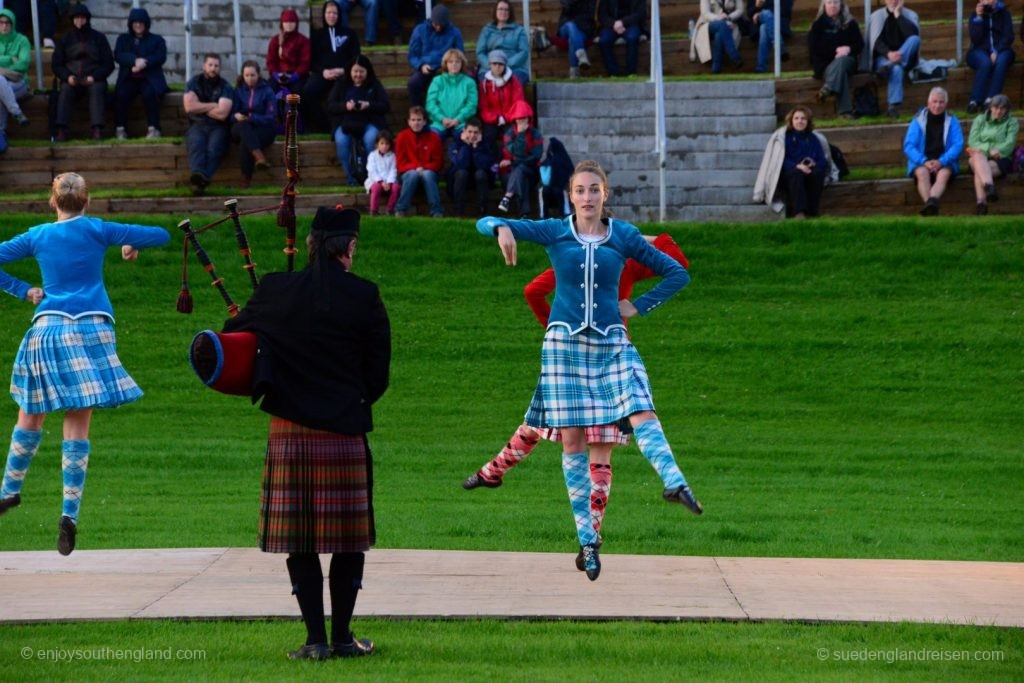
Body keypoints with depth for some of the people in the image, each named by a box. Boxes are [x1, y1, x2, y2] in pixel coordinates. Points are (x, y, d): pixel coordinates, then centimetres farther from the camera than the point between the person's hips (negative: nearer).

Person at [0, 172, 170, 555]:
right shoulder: (97, 231, 3)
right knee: (78, 424, -3)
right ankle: (69, 513, -12)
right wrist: (132, 245, 26)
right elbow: (160, 236, 6)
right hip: (90, 329, -2)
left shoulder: (38, 236, 9)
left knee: (31, 415, 18)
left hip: (48, 328, 2)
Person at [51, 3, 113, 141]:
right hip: (71, 79, 1)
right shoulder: (65, 39, 13)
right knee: (65, 90, -31)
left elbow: (109, 64, 5)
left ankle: (97, 130, -43)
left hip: (93, 79, -1)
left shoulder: (99, 38, 9)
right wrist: (68, 77, -11)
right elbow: (56, 64, 10)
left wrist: (94, 77, -13)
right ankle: (61, 130, -40)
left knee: (97, 89, -34)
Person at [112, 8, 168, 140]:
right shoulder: (123, 39, 19)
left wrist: (144, 63, -19)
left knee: (149, 93, -35)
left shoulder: (157, 40, 16)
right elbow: (118, 55, 1)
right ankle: (120, 129, -26)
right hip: (129, 79, 1)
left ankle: (153, 128, -32)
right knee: (121, 94, -31)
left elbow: (161, 57, -1)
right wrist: (135, 60, -18)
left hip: (150, 79, -1)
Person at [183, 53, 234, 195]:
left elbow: (222, 113, -7)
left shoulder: (225, 86, 6)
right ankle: (198, 175, -60)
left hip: (218, 126, -1)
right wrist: (213, 105, -1)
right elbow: (189, 107, -3)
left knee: (214, 147, -34)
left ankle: (199, 180, -58)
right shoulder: (194, 83, 12)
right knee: (196, 144, -33)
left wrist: (200, 107, 2)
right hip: (197, 125, 1)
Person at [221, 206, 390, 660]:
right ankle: (342, 637, 13)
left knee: (299, 540, 7)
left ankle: (315, 639, 4)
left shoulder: (277, 291, -1)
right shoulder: (364, 298, -7)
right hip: (345, 431, -1)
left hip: (289, 431, 1)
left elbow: (232, 334, 12)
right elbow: (378, 373, -1)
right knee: (348, 537, 10)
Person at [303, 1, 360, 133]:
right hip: (322, 73, 1)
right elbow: (311, 59, 12)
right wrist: (323, 71, -8)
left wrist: (343, 70, -8)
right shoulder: (316, 35, 20)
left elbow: (356, 57, 11)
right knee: (308, 92, -33)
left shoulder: (349, 33, 18)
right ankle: (320, 126, -24)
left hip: (343, 74, -1)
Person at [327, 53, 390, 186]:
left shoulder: (375, 86, 12)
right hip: (345, 123, 1)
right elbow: (330, 106, 5)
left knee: (370, 139, -35)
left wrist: (369, 105, -16)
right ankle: (351, 179, -26)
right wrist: (345, 106, -15)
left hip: (369, 123, -1)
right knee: (341, 141, -32)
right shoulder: (341, 85, 13)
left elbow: (385, 106, 3)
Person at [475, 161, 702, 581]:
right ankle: (586, 539, -1)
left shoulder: (624, 237, 6)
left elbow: (676, 273, 13)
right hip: (566, 341, 0)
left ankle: (674, 482, -46)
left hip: (611, 342, 0)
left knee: (642, 411, -24)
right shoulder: (554, 233, 4)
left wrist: (639, 307, 4)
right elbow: (485, 223, 1)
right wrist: (501, 229, -23)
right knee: (572, 440, -4)